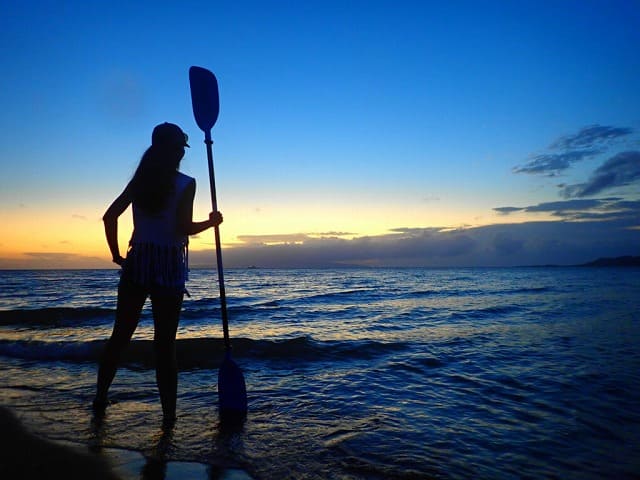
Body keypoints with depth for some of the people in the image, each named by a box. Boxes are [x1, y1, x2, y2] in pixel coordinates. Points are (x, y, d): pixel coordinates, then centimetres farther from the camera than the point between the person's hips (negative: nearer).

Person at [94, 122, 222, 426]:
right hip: (169, 266, -4)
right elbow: (184, 228, -15)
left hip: (137, 262, 4)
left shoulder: (140, 181, 8)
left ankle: (100, 398, 27)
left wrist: (116, 254, 11)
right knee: (165, 342, 2)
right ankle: (168, 413, 9)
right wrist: (211, 222, 1)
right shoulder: (185, 183, -7)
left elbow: (109, 216, 4)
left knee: (120, 334, 16)